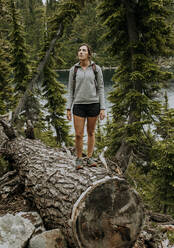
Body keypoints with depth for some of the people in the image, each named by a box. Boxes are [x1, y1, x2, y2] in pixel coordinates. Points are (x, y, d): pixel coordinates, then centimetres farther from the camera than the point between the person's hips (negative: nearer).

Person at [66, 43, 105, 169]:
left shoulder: (96, 69, 0)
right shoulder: (74, 70, 4)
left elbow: (100, 89, 0)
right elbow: (71, 90, 6)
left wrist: (102, 108, -5)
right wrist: (68, 108, 0)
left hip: (93, 104, 0)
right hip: (79, 105, 0)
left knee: (91, 132, 10)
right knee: (79, 134, -3)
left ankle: (90, 158, 23)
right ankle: (79, 159, 15)